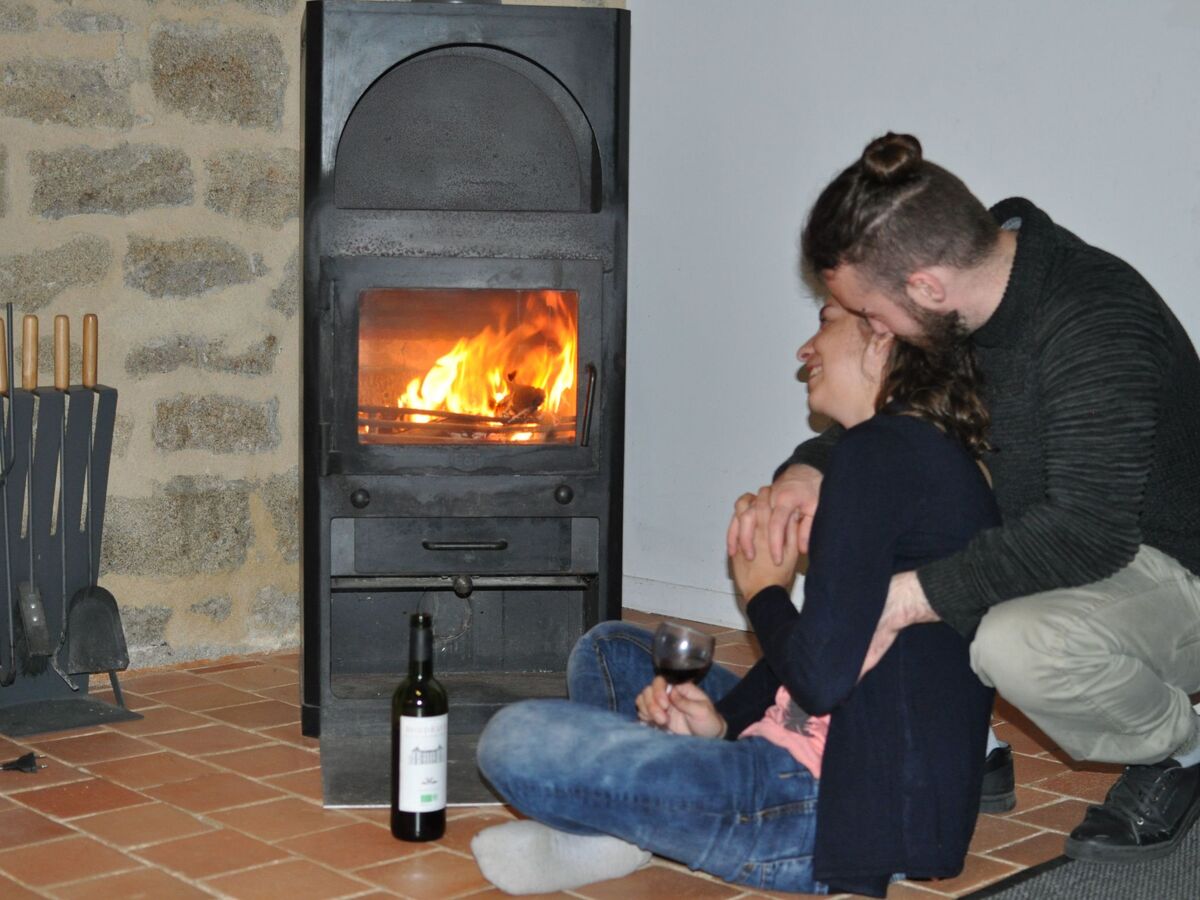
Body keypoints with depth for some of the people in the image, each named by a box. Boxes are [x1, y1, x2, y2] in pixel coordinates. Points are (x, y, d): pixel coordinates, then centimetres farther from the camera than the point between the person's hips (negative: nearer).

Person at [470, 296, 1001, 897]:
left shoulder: (883, 450, -17)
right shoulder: (932, 456, 15)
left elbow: (819, 678, -23)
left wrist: (764, 592, -3)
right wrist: (724, 719, 1)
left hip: (839, 817, -11)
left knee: (513, 741, -16)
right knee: (609, 648, 24)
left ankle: (607, 831, 12)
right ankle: (609, 830, 4)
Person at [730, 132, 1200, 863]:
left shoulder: (1096, 330, -31)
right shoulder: (984, 279, -5)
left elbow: (1090, 531, -36)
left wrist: (905, 599, -36)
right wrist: (808, 467, -12)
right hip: (1055, 539, 8)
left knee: (1017, 643, -38)